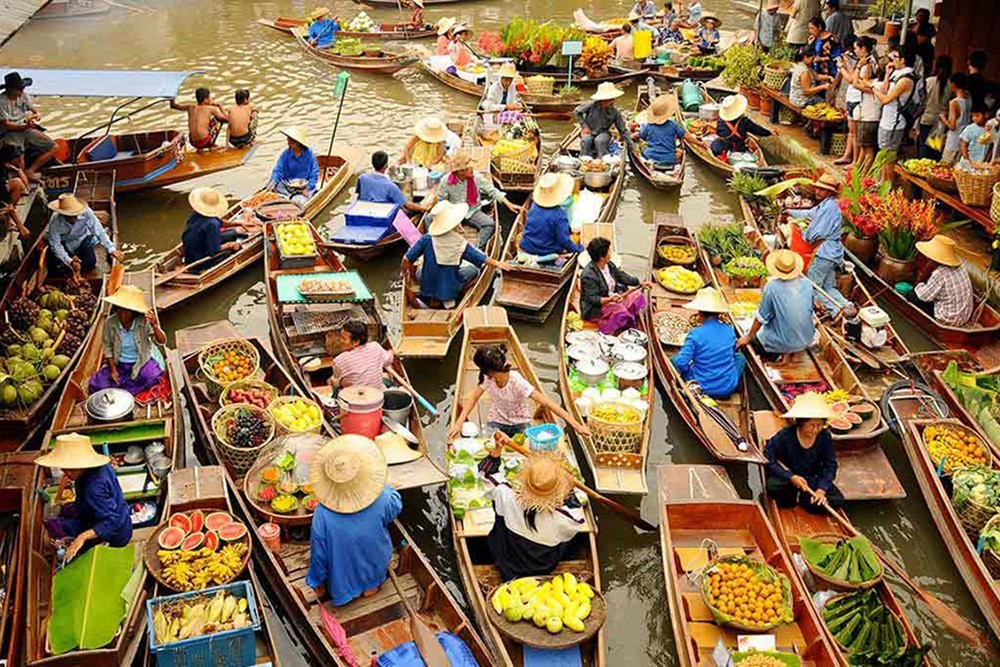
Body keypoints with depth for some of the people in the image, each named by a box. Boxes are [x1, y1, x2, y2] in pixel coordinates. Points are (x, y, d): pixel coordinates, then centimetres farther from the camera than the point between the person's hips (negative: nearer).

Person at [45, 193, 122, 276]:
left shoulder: (86, 212, -32)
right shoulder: (55, 220, -31)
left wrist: (111, 249, -41)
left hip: (81, 240, 1)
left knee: (90, 263, -20)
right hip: (63, 243, -1)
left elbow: (99, 231, -30)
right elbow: (55, 244, -24)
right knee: (55, 269, -16)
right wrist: (69, 261, -36)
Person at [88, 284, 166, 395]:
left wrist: (155, 326, -50)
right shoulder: (110, 322, -16)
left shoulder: (144, 321, -23)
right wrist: (113, 369, -7)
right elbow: (107, 346, -2)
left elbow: (162, 341, -30)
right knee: (96, 384, -15)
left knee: (152, 378, -28)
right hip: (119, 362, 1)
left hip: (142, 360, -1)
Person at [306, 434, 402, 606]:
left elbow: (319, 555, -19)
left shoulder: (322, 515, -35)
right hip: (374, 571, 1)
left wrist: (317, 582, 0)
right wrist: (383, 483, 5)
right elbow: (396, 508, -7)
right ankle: (373, 586, 43)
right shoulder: (381, 500, -34)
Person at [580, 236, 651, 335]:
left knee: (637, 295, -2)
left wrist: (640, 283, 11)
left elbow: (622, 276, 15)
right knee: (619, 310, -33)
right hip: (595, 308, -9)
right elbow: (593, 299, -26)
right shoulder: (588, 275, -26)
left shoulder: (609, 265, 0)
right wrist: (610, 299, -40)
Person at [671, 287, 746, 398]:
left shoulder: (695, 334, -15)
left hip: (704, 388, -3)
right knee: (740, 357, 30)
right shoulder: (729, 329, -2)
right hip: (729, 389, 3)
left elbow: (682, 363, -17)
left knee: (674, 359, 16)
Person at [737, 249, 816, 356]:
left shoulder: (772, 287, -19)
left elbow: (762, 317, -11)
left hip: (782, 344, -6)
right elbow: (811, 310, 9)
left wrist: (748, 337, 2)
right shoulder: (807, 284, -7)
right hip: (807, 341, 6)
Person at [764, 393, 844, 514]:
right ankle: (791, 496, -2)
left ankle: (801, 498, 3)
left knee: (837, 500, -19)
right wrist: (791, 477, -31)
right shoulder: (786, 435, -22)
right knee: (773, 486, -36)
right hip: (787, 478, -3)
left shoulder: (825, 436, -13)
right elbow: (767, 459, -22)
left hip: (813, 479, 3)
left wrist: (821, 489, -20)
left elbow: (830, 465, -7)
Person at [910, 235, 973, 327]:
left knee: (912, 296, -1)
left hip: (949, 321, -8)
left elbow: (924, 296, -17)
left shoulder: (940, 273, -25)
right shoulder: (959, 267, -1)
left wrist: (920, 280, -3)